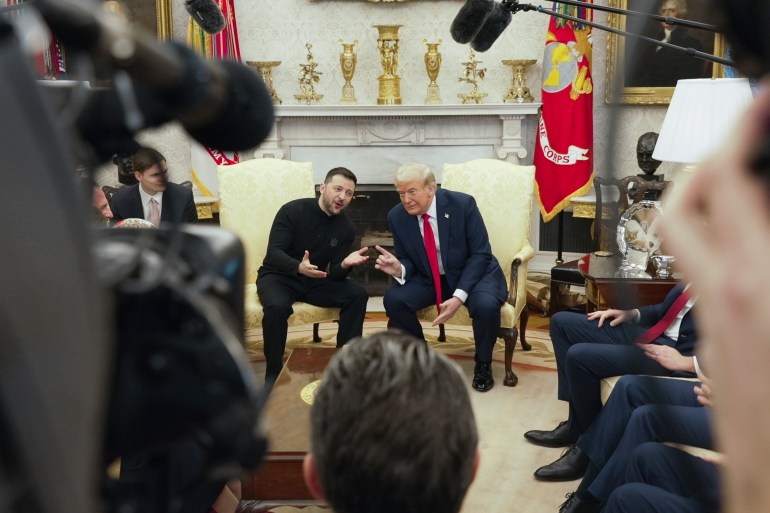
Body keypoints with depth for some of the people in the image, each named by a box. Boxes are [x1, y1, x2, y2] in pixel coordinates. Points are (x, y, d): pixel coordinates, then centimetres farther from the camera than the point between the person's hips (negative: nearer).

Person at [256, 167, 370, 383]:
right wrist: (298, 267, -43)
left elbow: (335, 274, -5)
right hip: (278, 276, -4)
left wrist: (345, 264, -30)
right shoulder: (292, 210, -15)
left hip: (314, 281, 4)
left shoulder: (347, 227, -3)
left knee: (357, 294, -18)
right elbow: (274, 252, -22)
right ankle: (273, 376, -19)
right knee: (276, 306, -37)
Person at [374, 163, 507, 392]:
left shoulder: (462, 204, -20)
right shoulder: (397, 216, -10)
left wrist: (459, 296, -28)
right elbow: (407, 260, 1)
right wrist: (399, 269, -26)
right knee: (393, 299, -22)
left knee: (486, 305, -34)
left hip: (473, 273, -3)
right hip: (428, 278, 3)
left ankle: (483, 364, -3)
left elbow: (481, 254, -17)